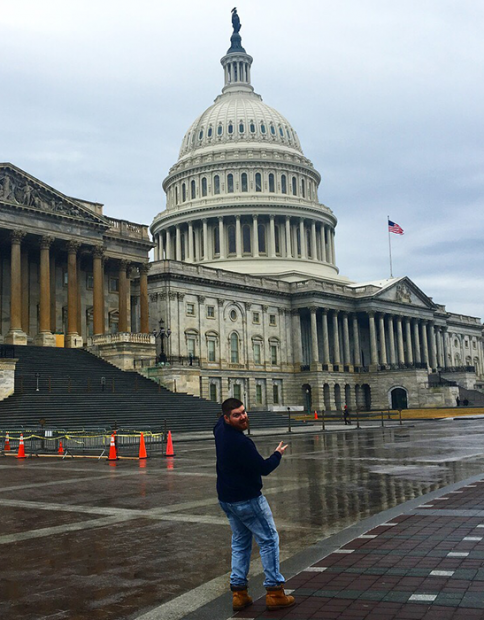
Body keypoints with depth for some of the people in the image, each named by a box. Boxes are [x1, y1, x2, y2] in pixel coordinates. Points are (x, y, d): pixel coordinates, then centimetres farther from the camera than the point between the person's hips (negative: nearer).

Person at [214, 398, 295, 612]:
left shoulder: (220, 430, -1)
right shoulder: (241, 443, -27)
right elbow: (264, 468, -20)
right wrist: (278, 454, -2)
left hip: (226, 499, 9)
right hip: (247, 500, -9)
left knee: (240, 542, 17)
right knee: (269, 540, 3)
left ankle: (238, 593, 17)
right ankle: (274, 592, 6)